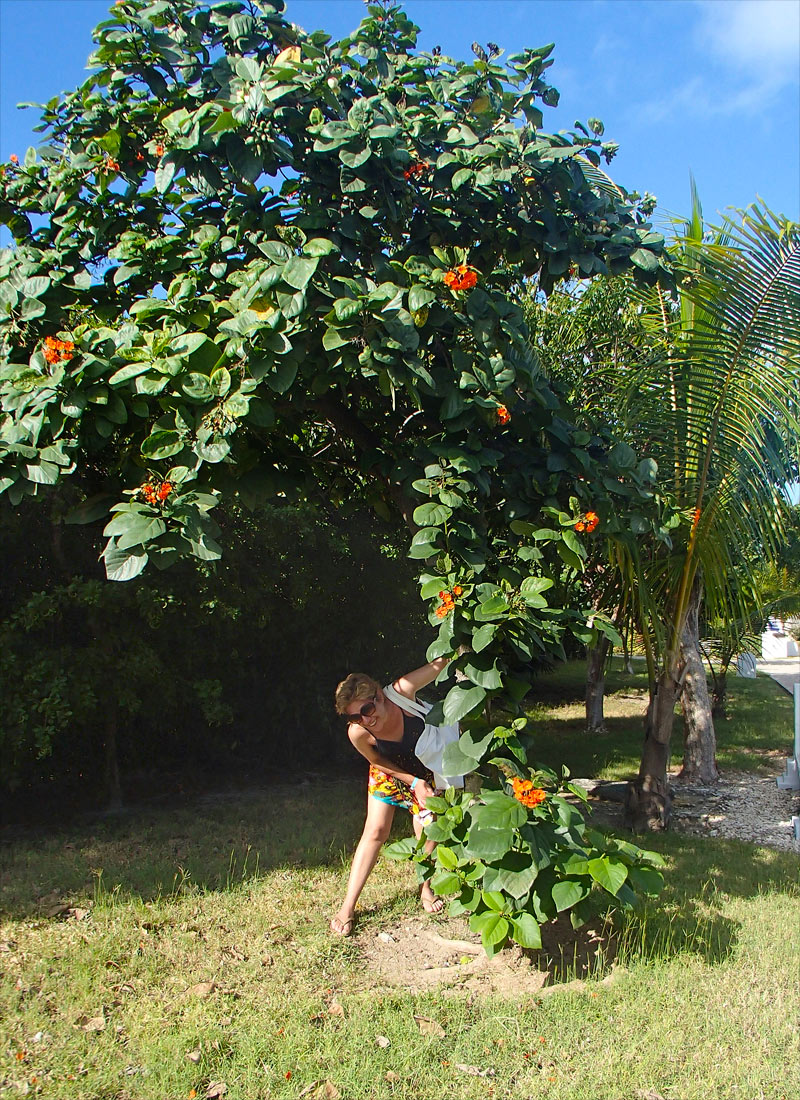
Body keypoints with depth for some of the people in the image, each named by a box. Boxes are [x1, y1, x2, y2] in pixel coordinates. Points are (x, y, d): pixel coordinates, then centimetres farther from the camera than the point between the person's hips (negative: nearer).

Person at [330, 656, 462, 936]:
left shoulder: (401, 691, -40)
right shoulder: (358, 734, -35)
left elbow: (442, 660, -34)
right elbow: (379, 762, -14)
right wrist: (413, 782, -19)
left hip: (426, 770, 0)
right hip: (389, 773, 0)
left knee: (427, 831, 0)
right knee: (375, 832, -3)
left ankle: (425, 888, 27)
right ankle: (348, 906, 8)